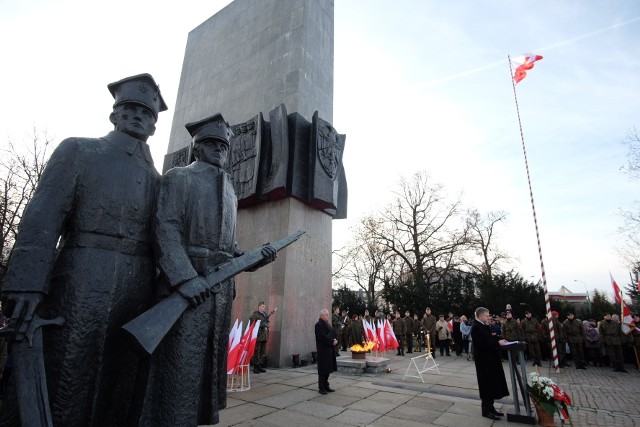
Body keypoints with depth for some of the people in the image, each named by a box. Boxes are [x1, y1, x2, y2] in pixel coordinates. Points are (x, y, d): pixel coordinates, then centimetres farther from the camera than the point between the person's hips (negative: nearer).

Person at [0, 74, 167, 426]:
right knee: (63, 380, 2)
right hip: (82, 282, -3)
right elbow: (43, 218, -4)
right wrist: (28, 283, -15)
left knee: (122, 381, 11)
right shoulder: (78, 151, 8)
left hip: (138, 289, 4)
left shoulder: (155, 178, 17)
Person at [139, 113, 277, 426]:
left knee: (210, 366, 14)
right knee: (180, 367, -3)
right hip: (186, 283, -6)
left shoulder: (229, 192, 22)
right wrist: (185, 277, -24)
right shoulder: (178, 178, 4)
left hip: (222, 288, 7)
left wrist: (255, 258, 3)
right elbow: (166, 229, -11)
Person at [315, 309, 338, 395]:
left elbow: (333, 334, 14)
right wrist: (332, 342, -18)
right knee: (323, 370, -2)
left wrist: (335, 341, -5)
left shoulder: (327, 324, 14)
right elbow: (322, 337, -22)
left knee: (328, 369, 14)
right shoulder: (319, 325, -15)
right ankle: (321, 388, 8)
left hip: (329, 350, 9)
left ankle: (326, 386, 24)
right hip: (323, 350, -9)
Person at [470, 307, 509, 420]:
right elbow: (484, 343, -25)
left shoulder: (482, 326, 10)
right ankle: (486, 410, 13)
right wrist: (498, 343, -15)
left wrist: (499, 339, 3)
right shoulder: (476, 327, -21)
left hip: (489, 359, 10)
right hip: (484, 360, -10)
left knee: (492, 384, 16)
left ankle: (490, 407, 27)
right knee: (487, 384, 1)